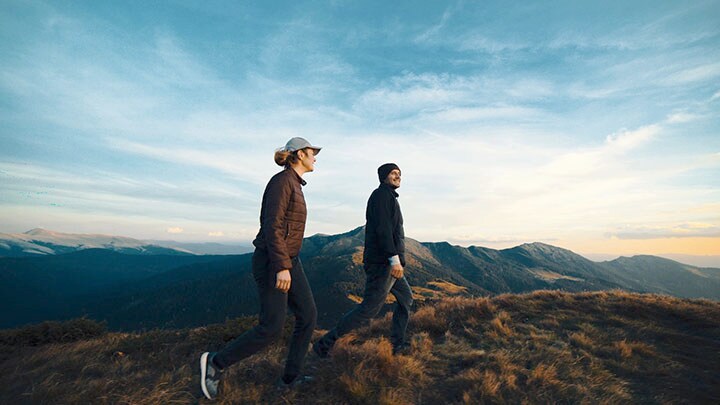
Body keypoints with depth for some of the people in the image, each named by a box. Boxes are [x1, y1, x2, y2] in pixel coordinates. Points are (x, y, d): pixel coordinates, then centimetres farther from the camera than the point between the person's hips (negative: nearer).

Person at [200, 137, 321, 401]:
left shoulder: (293, 185, 15)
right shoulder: (281, 181, -15)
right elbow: (272, 226, -23)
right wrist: (282, 268, -26)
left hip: (288, 261, 10)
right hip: (272, 262, -10)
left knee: (308, 316, 7)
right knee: (272, 329, -4)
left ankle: (290, 378, 19)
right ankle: (216, 362, 16)